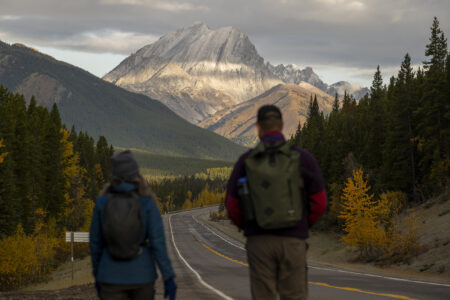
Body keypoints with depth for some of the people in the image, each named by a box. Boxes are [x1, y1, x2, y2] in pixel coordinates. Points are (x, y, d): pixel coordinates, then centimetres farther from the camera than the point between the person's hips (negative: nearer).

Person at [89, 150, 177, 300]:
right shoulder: (147, 203, -9)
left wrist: (97, 276, 15)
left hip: (113, 275, 0)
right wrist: (169, 278, -10)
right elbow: (158, 242, -14)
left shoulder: (102, 202, -4)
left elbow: (95, 242, 2)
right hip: (141, 273, 0)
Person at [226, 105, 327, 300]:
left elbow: (232, 205, 2)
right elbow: (319, 202, -1)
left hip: (258, 242, 1)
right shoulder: (303, 158, -1)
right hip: (293, 240, -1)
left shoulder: (245, 161, 1)